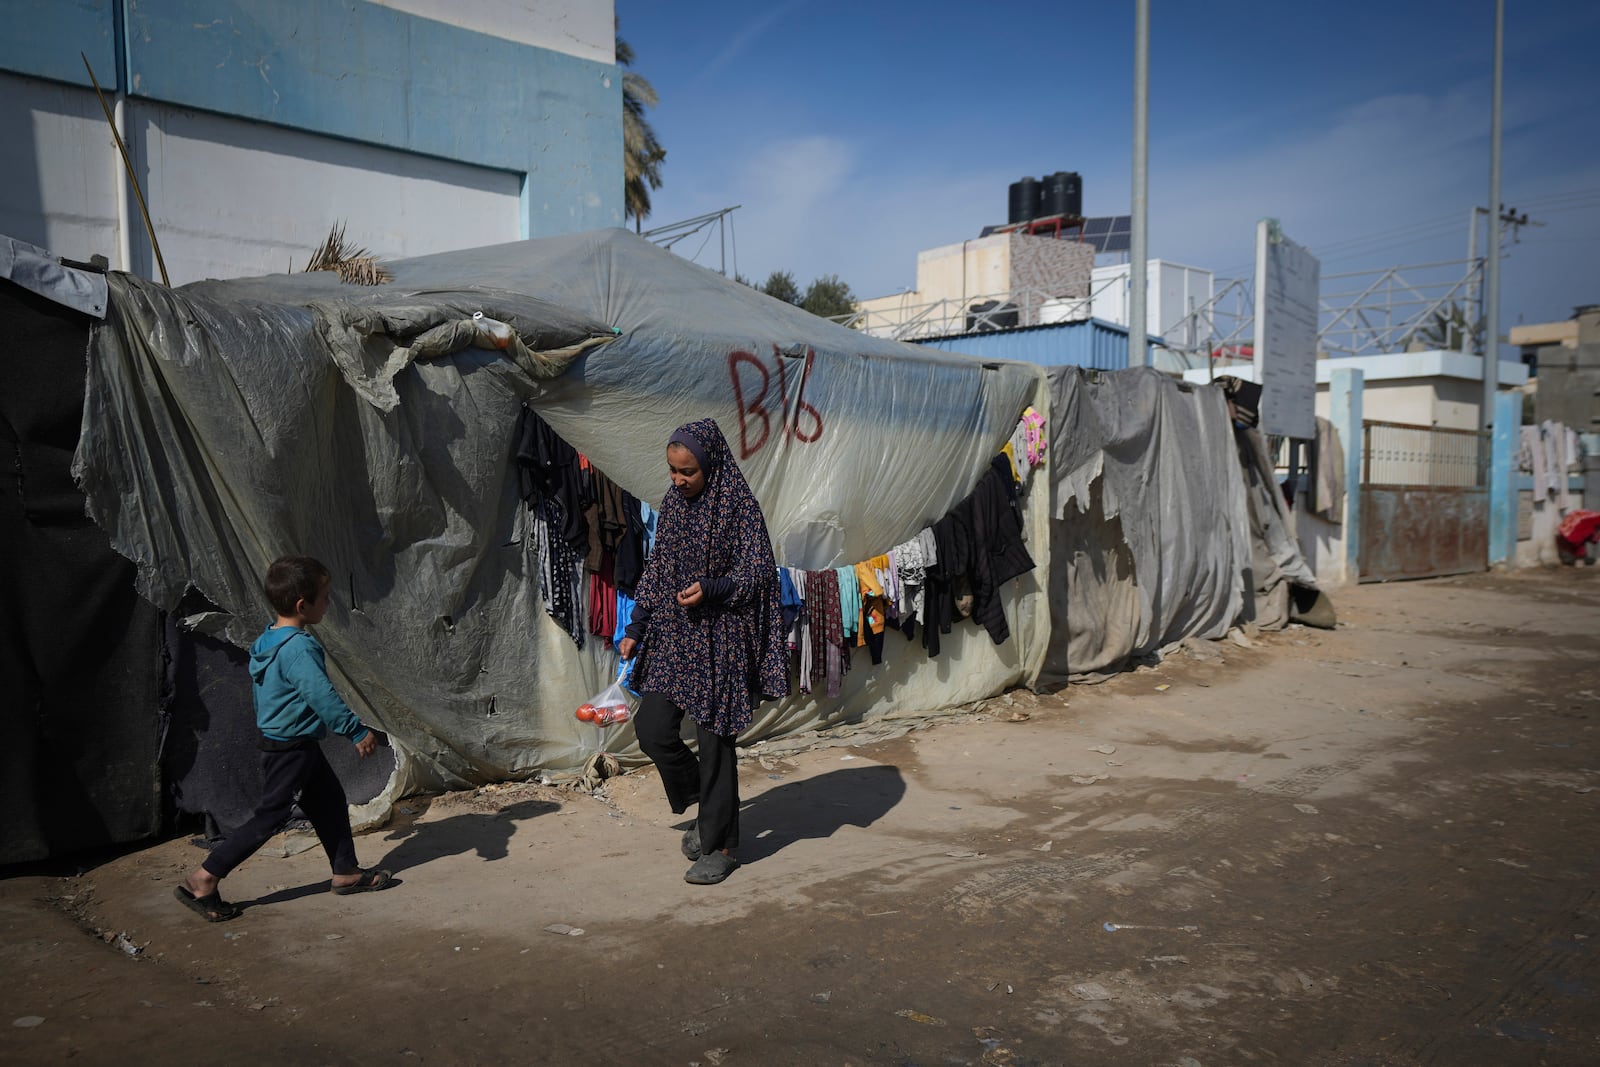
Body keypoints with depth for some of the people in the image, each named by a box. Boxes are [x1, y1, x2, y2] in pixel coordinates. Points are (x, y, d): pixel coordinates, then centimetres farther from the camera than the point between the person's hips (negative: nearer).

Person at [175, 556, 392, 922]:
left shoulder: (266, 641, 6)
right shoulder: (299, 648, -25)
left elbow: (257, 689, 18)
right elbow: (323, 697, -30)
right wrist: (357, 731, -23)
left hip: (288, 742, 10)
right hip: (291, 750, -10)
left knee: (330, 802, 16)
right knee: (270, 816, 0)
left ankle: (346, 871, 26)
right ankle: (203, 880, 8)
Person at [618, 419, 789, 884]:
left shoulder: (739, 504, -9)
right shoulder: (672, 504, 9)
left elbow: (760, 572, -10)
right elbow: (654, 571, 15)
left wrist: (711, 589, -26)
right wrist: (635, 630, 11)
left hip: (719, 639, -6)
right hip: (672, 636, 6)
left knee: (714, 740, -1)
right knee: (652, 728, -1)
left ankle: (720, 845, 15)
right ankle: (704, 806, 25)